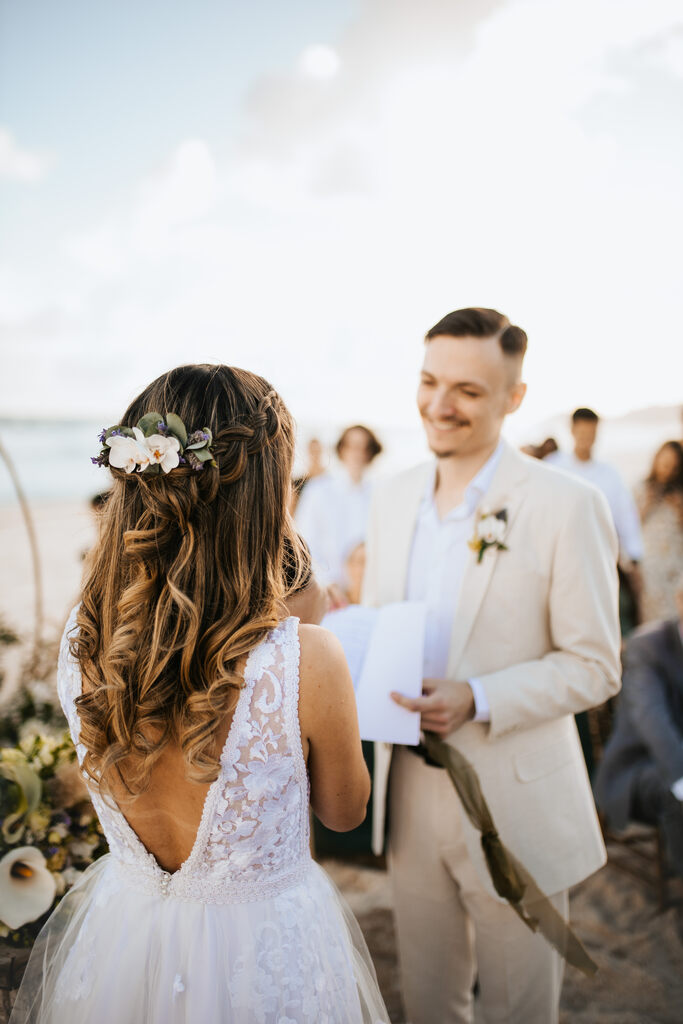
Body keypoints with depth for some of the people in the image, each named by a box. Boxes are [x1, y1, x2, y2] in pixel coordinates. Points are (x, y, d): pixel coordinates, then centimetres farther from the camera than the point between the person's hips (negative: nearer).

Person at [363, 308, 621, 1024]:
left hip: (515, 804, -4)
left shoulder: (567, 506, -15)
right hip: (411, 794, 5)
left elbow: (594, 666, -12)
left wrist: (476, 699, -25)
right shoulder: (393, 498, 2)